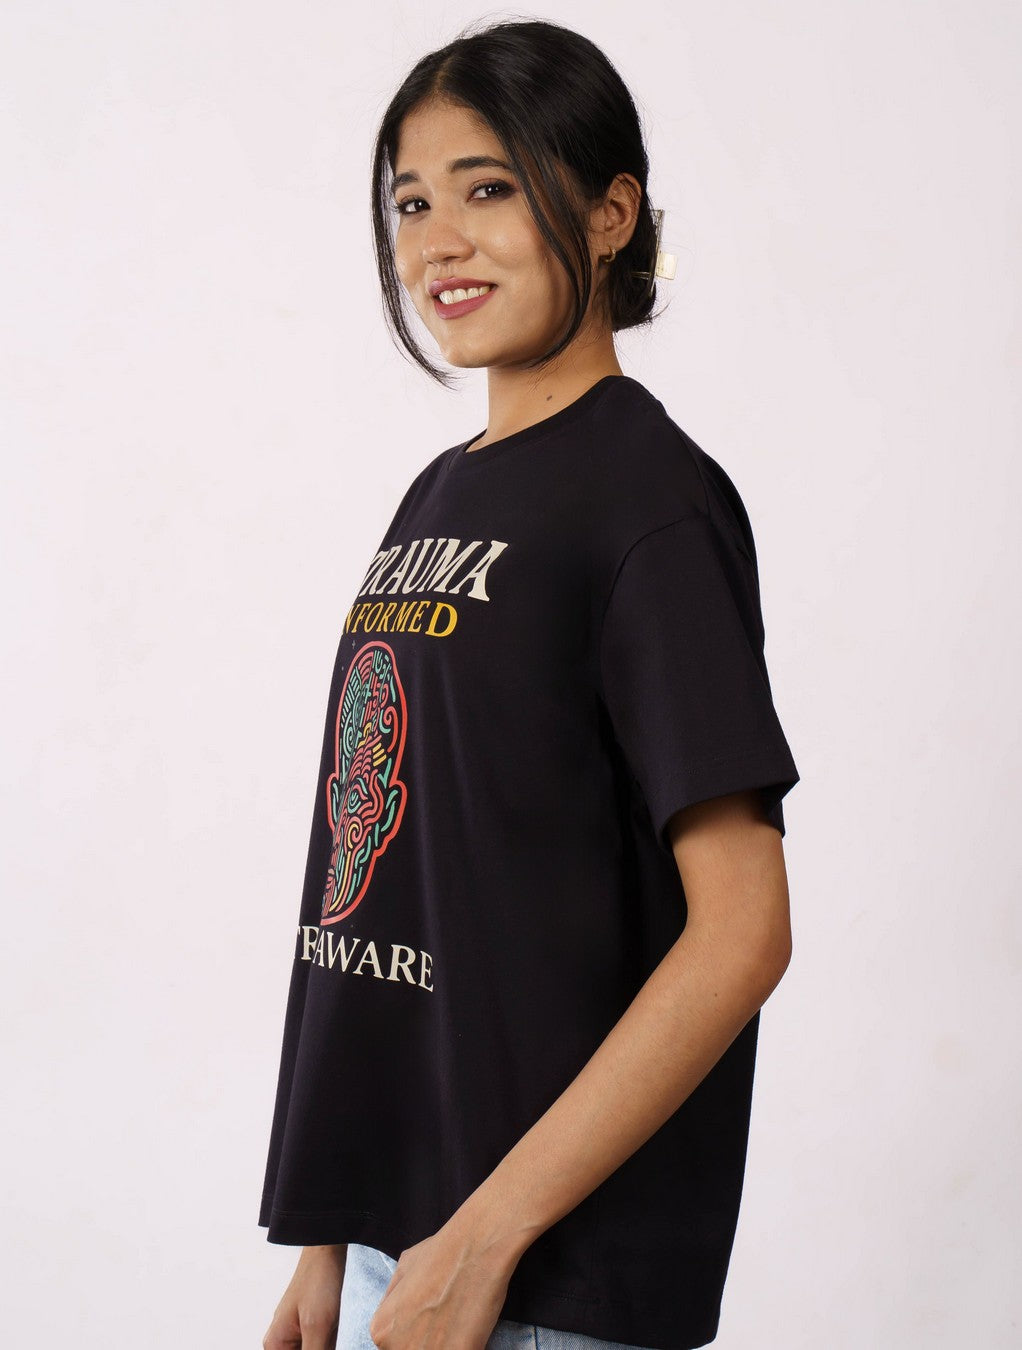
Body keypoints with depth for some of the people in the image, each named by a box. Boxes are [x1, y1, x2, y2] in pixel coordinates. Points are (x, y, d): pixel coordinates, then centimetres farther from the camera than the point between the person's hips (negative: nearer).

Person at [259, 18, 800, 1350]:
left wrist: (485, 1239, -19)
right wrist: (332, 1238, 11)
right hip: (393, 1225, 7)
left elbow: (743, 932, -18)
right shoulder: (439, 497, 11)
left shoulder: (654, 497, -11)